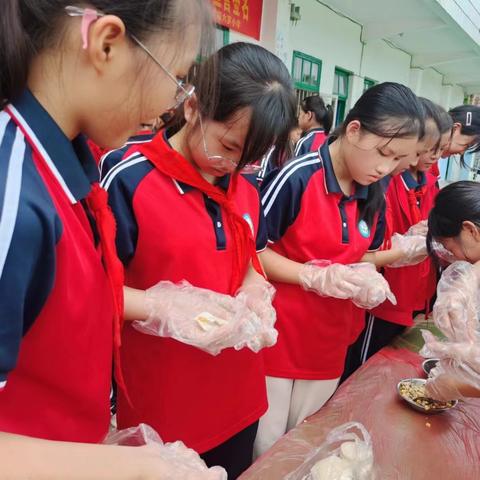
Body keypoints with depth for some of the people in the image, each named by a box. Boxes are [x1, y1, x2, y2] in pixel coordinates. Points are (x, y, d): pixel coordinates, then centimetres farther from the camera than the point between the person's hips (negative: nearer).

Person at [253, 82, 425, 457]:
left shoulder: (373, 195, 1)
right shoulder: (298, 177, -20)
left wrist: (368, 275, -10)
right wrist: (315, 276, -27)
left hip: (330, 343, 6)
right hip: (277, 337, -5)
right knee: (265, 448, 12)